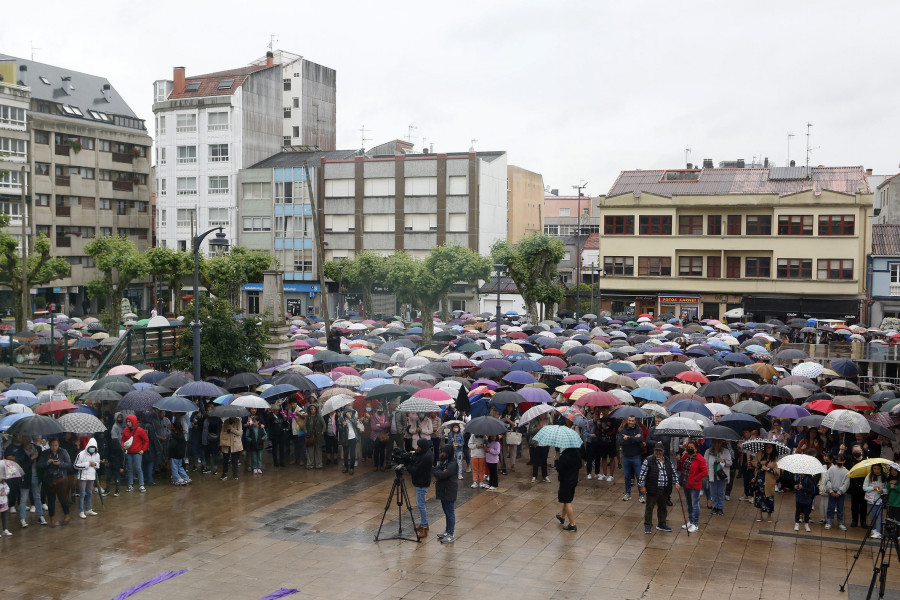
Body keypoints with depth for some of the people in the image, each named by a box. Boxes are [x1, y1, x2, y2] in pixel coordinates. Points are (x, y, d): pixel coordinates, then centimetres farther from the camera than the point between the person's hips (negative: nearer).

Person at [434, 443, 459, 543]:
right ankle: (447, 532, 30)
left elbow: (442, 475, -26)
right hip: (443, 491, 9)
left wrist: (436, 471, -8)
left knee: (450, 513, -3)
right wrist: (437, 471, -10)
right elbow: (438, 473, 12)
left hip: (449, 492, -9)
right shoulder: (444, 461, 9)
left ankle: (451, 535, 3)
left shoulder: (452, 464, -20)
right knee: (446, 512, 18)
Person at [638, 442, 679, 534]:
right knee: (649, 507, 1)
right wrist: (642, 486, -11)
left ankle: (661, 524, 30)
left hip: (664, 490, 5)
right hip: (652, 490, -5)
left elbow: (673, 473, 18)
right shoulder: (648, 460, -8)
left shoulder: (668, 461, 9)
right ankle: (647, 525, 8)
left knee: (663, 507, 16)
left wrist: (676, 483, 6)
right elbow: (642, 474, -8)